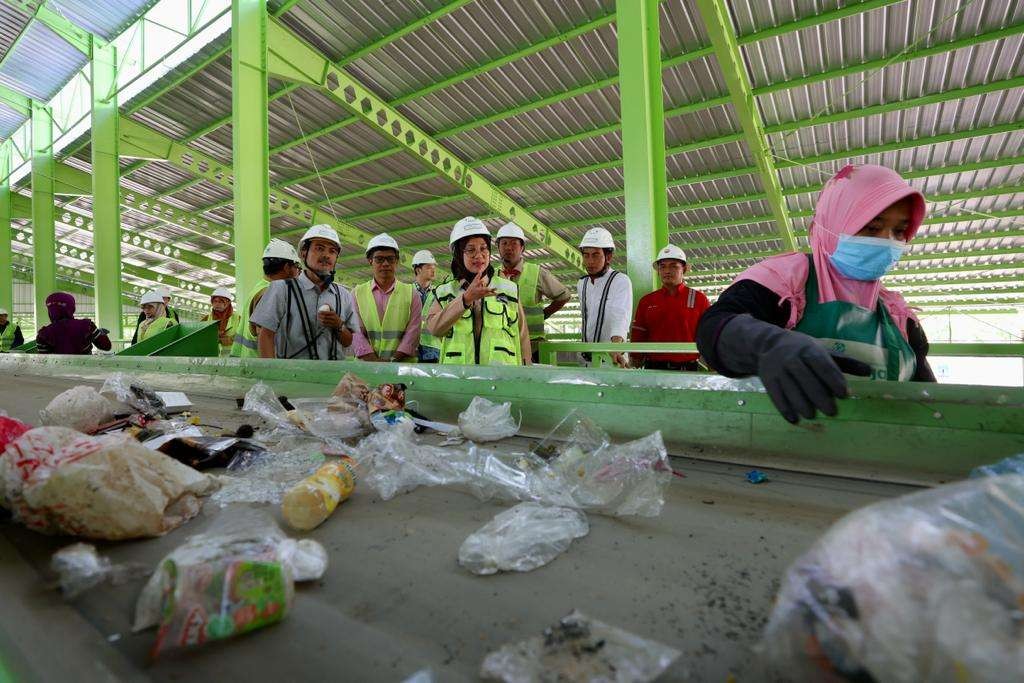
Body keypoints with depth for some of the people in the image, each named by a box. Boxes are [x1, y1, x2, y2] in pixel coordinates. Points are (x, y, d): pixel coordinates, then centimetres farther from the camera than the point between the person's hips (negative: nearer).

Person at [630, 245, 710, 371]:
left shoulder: (699, 299, 6)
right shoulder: (646, 301, 11)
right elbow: (638, 337, 10)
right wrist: (635, 369, 5)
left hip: (688, 368, -1)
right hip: (653, 368, 1)